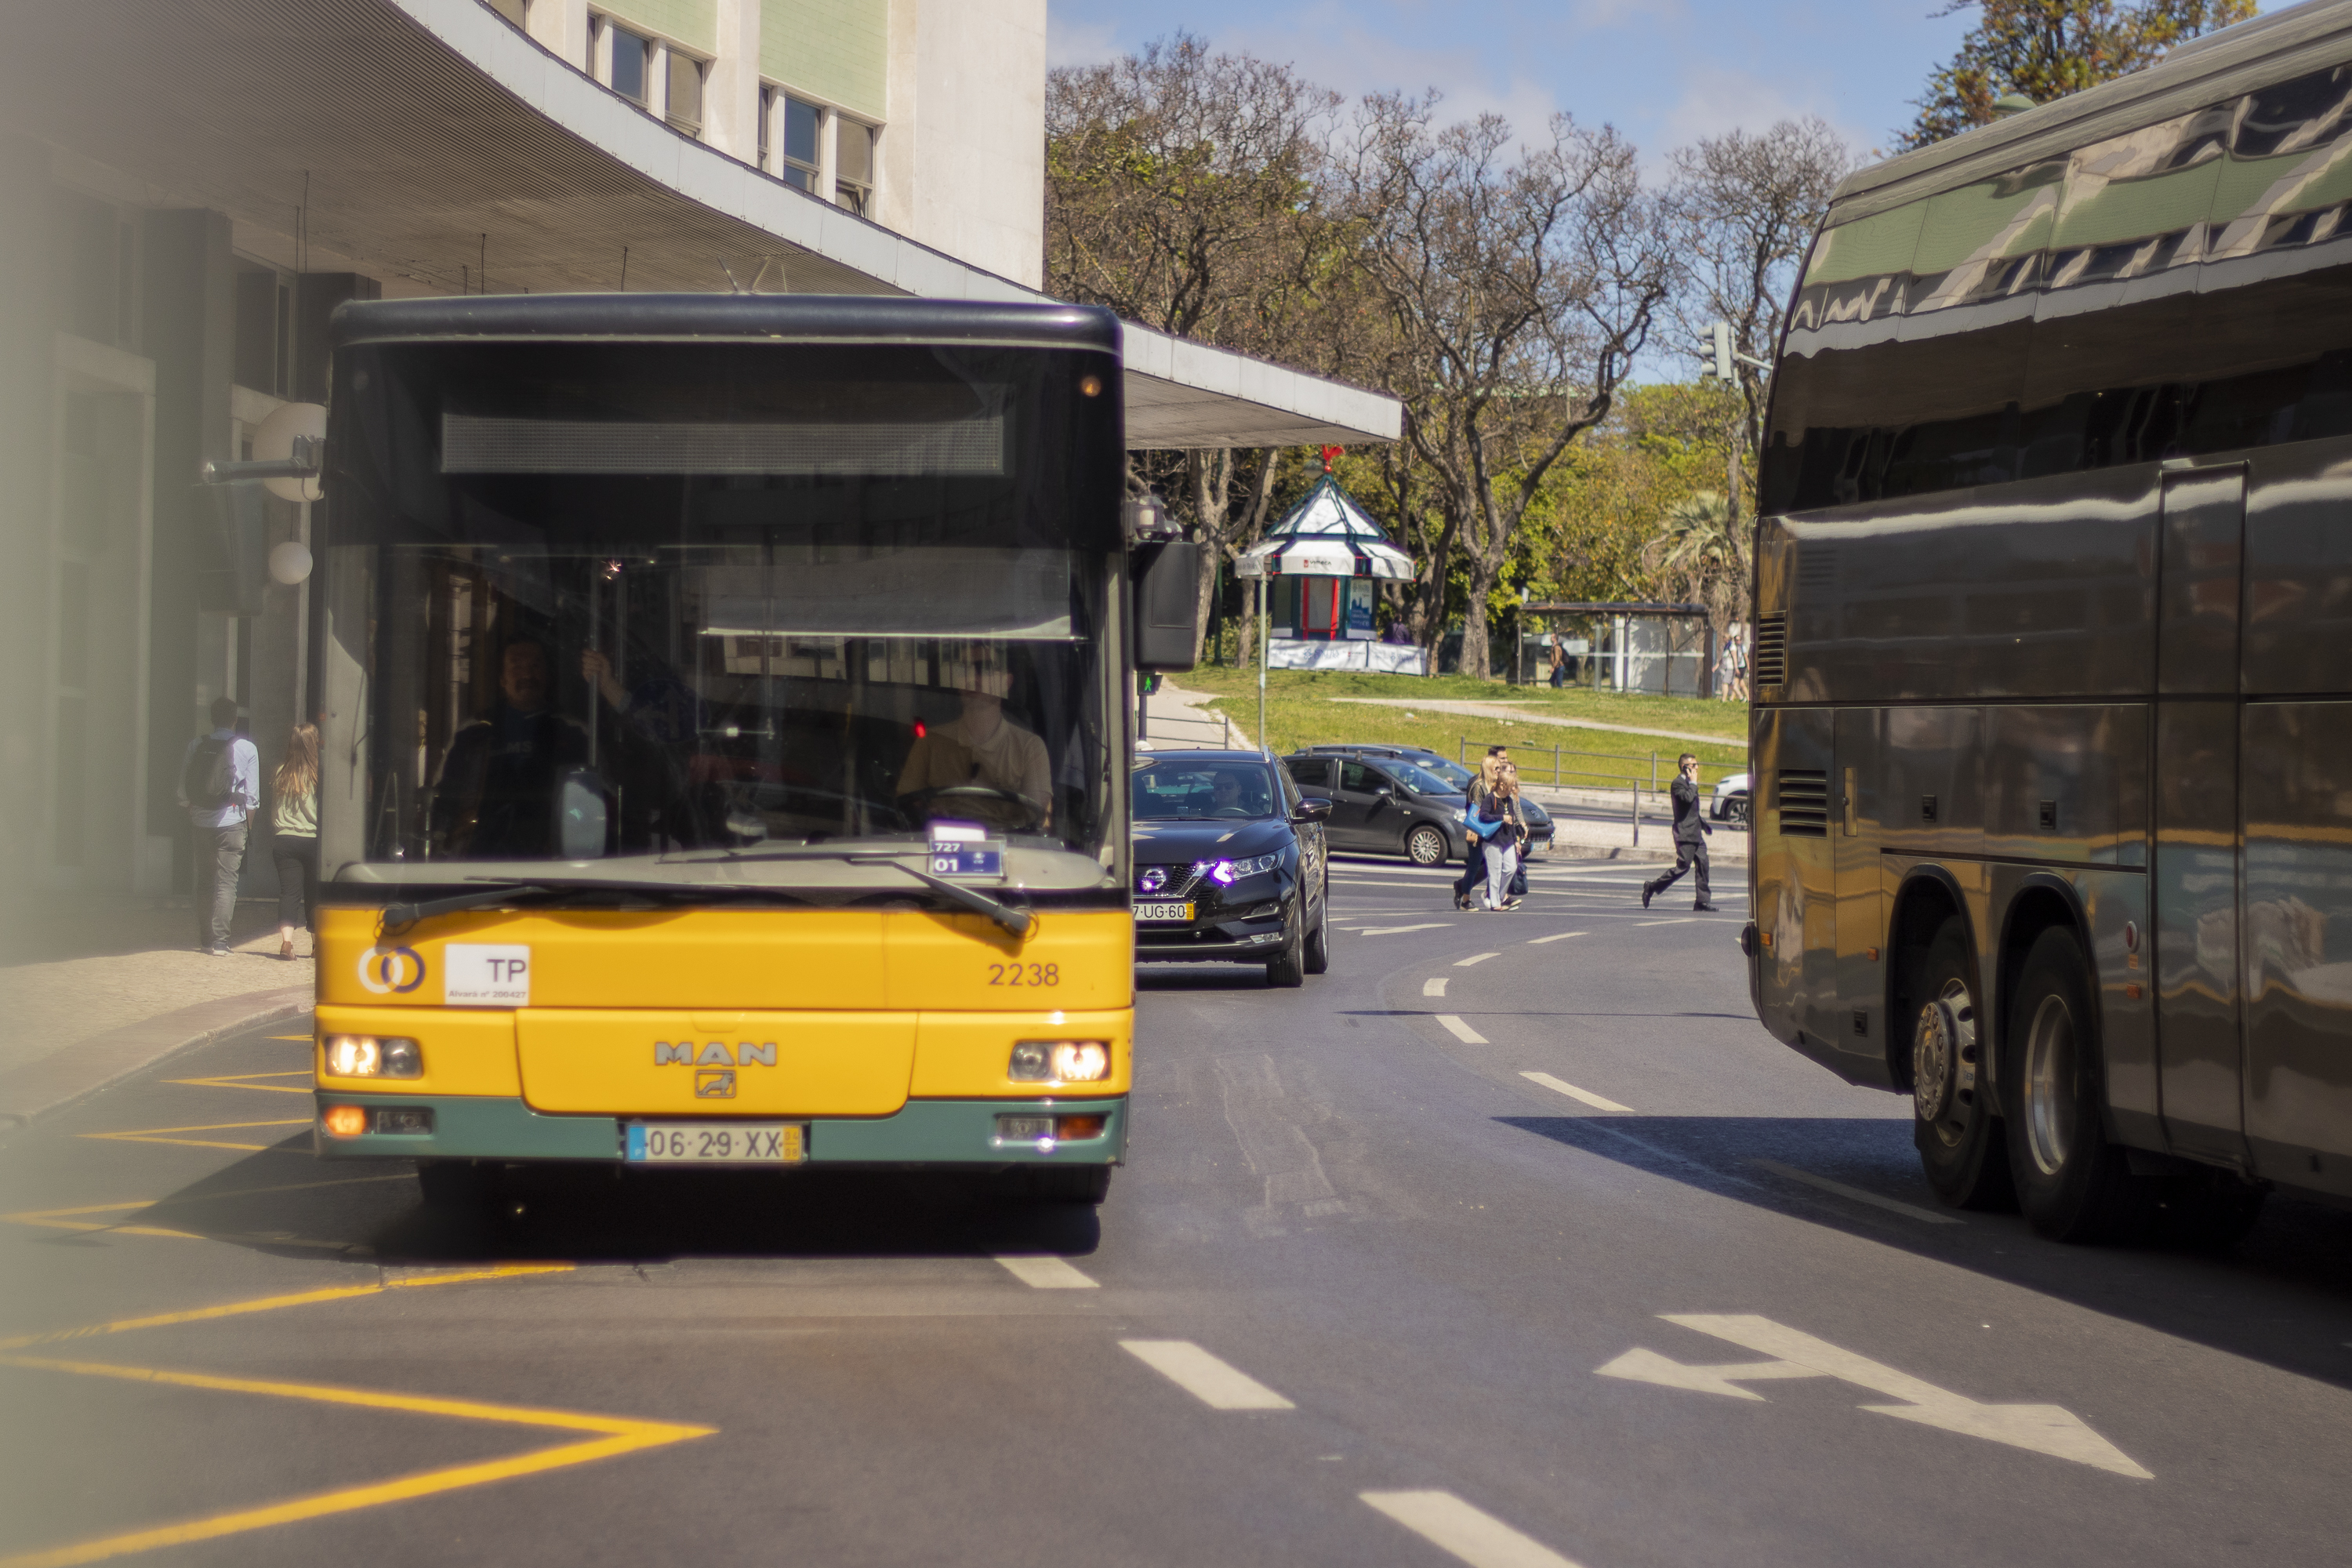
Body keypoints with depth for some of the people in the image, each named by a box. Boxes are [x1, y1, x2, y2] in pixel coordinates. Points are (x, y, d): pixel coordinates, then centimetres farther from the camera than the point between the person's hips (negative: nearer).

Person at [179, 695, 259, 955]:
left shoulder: (195, 746, 3)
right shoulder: (246, 749, -3)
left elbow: (184, 789, 6)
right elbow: (252, 795, -1)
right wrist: (249, 824, 11)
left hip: (201, 820, 3)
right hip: (232, 822, -3)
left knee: (204, 882, 13)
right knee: (226, 882, -2)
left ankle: (204, 940, 15)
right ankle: (220, 941, -10)